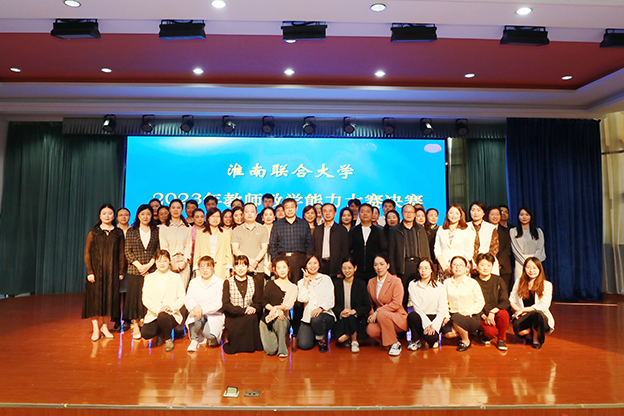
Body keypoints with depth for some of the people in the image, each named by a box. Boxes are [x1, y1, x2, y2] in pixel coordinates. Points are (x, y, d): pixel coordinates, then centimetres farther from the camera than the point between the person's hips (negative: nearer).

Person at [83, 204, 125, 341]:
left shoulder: (118, 233, 6)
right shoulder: (93, 232, 2)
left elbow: (121, 253, 6)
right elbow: (87, 253, 0)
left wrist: (121, 271, 1)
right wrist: (89, 272, -9)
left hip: (112, 271, 2)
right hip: (96, 269, -1)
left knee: (109, 297, 5)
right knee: (95, 298, 0)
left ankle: (104, 326, 18)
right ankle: (96, 328, 7)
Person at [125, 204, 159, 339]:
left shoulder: (156, 231, 8)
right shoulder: (131, 231, 8)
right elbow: (127, 251, 3)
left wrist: (149, 264, -9)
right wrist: (138, 265, -8)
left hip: (152, 270, 0)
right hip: (135, 270, 0)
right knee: (134, 296, 0)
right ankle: (135, 326, 8)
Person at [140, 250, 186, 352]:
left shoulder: (176, 277, 7)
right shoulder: (149, 278, 9)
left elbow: (182, 298, 2)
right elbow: (145, 299, 1)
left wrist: (171, 307, -18)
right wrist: (158, 308, -16)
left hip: (171, 314, -2)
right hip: (153, 314, 2)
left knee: (163, 317, -36)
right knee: (145, 334, -24)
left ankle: (168, 339, -4)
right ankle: (161, 332, 15)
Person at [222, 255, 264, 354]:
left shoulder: (254, 282, 8)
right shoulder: (228, 283, -1)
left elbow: (259, 302, 10)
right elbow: (226, 305, -8)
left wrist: (253, 308, -14)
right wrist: (243, 310, -20)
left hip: (250, 317, 3)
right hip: (233, 318, -3)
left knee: (253, 317, -31)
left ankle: (250, 345, -4)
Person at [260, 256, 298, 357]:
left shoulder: (293, 287, 8)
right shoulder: (270, 284, 9)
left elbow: (289, 305, -7)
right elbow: (264, 301, -3)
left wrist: (277, 308, -27)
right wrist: (273, 309, -23)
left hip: (283, 319, 0)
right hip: (267, 318, 0)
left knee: (280, 320, -39)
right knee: (270, 351, -18)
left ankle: (283, 349, -18)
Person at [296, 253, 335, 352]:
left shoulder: (326, 279, 5)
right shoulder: (301, 282, 11)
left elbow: (329, 300, -5)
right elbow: (302, 299, -7)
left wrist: (320, 308, -23)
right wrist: (306, 282, -4)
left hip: (325, 315, -2)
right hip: (307, 317, 2)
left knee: (316, 319, -38)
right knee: (303, 344, -19)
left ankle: (322, 339, -4)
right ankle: (313, 335, 18)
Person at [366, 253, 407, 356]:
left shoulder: (396, 281, -7)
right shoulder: (371, 282, 10)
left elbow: (396, 304, -15)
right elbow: (370, 303, 17)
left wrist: (377, 312, -19)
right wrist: (371, 314, -3)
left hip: (398, 317, -4)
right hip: (379, 318, 4)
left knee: (382, 314, -35)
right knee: (370, 330, -28)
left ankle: (394, 344, -15)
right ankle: (385, 341, 6)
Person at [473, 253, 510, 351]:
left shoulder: (498, 280, 0)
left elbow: (505, 302, -7)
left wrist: (492, 312, -21)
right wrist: (484, 317, -15)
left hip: (497, 313, 2)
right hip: (482, 316, -1)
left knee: (503, 313, -33)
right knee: (490, 331, -30)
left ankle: (501, 340, -5)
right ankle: (486, 336, 12)